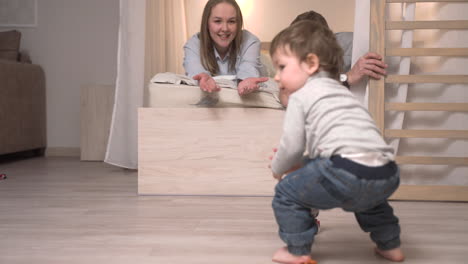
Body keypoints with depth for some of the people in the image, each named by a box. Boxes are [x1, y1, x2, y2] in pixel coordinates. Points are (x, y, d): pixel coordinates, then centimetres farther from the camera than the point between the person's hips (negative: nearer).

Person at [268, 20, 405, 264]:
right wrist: (300, 162, 33)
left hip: (348, 173, -8)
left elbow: (292, 145, 3)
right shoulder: (341, 91, 30)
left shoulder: (300, 97, 5)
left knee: (287, 191, 10)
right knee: (366, 197, 42)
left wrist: (278, 168, 22)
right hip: (388, 175, 9)